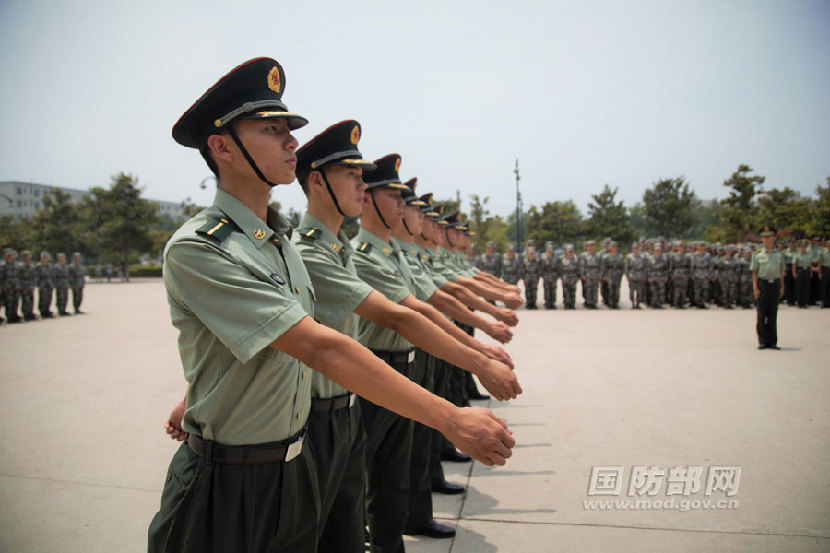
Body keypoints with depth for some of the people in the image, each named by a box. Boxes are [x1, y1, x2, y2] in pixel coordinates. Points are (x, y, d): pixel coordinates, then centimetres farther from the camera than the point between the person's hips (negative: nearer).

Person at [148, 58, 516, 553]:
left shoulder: (283, 239, 4)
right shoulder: (196, 249, -23)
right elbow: (321, 348, -30)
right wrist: (452, 420, -30)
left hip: (294, 468, 7)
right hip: (227, 486, -7)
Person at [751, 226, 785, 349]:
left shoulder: (779, 254, 9)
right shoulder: (757, 254, 0)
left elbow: (781, 272, 13)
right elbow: (754, 273, -1)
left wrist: (782, 287, 7)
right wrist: (755, 288, -7)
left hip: (775, 285, 3)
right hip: (762, 284, -3)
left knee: (773, 315, 7)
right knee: (762, 315, 0)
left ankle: (772, 342, 13)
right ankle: (762, 341, 6)